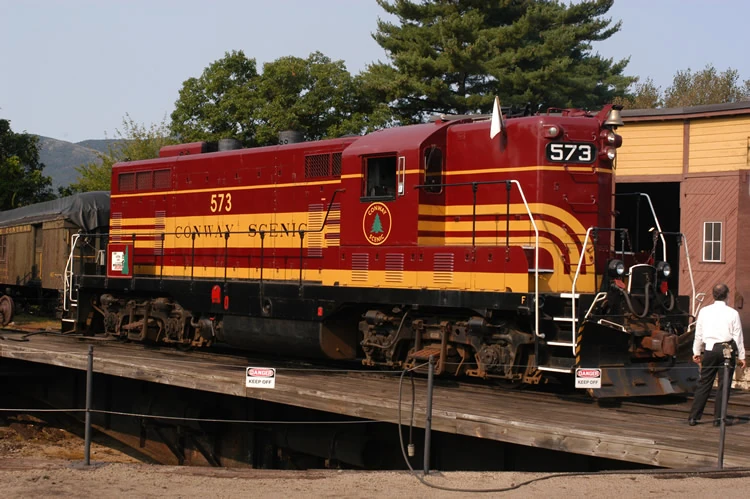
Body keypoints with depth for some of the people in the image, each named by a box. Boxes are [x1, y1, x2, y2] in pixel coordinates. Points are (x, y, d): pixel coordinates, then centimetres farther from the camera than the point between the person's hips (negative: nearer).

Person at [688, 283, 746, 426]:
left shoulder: (704, 311, 3)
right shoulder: (732, 313, -4)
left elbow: (698, 334, 9)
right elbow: (738, 336, 0)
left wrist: (696, 352, 20)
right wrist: (741, 356, 6)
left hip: (710, 349, 2)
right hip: (727, 349, -2)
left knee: (704, 383, 6)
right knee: (724, 385, 5)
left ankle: (694, 417, 3)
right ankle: (718, 418, 5)